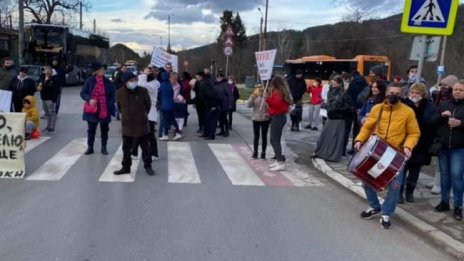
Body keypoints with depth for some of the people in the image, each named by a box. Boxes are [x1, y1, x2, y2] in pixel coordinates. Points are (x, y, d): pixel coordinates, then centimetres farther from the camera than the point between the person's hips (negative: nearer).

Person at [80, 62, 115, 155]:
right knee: (91, 130, 11)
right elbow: (82, 93, -1)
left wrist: (109, 105, -10)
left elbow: (113, 95, 2)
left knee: (104, 130, 10)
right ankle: (90, 147, 24)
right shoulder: (89, 81, -4)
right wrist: (89, 99, -19)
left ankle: (104, 147, 22)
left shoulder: (107, 82, -2)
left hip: (105, 110, 1)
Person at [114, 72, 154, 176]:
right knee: (126, 148, 11)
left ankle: (148, 166, 20)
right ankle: (126, 167, 25)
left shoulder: (143, 91, -11)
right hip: (127, 125, 2)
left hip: (142, 124, -2)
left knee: (145, 147, 7)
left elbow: (148, 105, 4)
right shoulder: (119, 93, -6)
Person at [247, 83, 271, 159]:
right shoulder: (254, 97, -1)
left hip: (265, 119, -3)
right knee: (256, 136, 11)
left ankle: (263, 153, 17)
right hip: (256, 119, 3)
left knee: (264, 136, 7)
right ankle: (255, 152, 20)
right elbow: (248, 105, -10)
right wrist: (252, 96, -20)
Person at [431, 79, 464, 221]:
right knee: (444, 174, 11)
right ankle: (444, 202, 23)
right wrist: (441, 116, -13)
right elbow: (432, 122, 5)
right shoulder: (443, 104, 8)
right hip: (443, 146, 3)